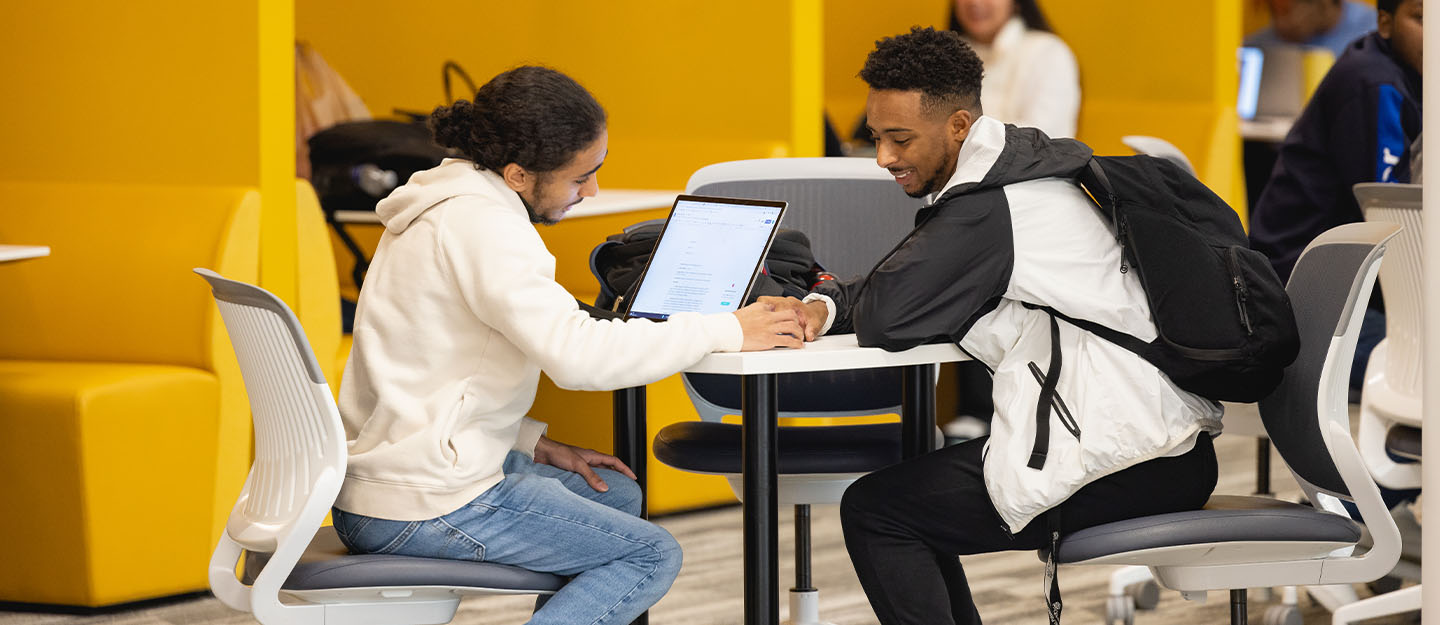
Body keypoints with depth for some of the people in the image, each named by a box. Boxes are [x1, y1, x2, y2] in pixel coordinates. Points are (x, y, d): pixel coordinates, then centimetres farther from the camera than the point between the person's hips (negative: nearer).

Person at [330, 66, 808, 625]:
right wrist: (728, 331, -19)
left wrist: (536, 445, 11)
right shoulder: (482, 225, -19)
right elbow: (578, 355, -27)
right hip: (423, 507, -10)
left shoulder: (451, 206, 14)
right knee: (653, 557, -2)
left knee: (617, 495, 23)